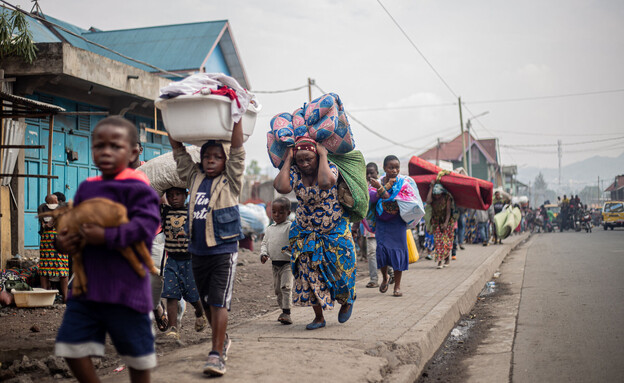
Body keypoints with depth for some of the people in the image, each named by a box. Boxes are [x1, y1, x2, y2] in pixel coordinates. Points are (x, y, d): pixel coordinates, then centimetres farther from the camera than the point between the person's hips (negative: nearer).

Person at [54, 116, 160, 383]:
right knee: (71, 345, 5)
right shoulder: (86, 188, 9)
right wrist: (61, 241, -3)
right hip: (87, 284, 6)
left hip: (126, 288, -6)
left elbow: (146, 224, -23)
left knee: (137, 353, 10)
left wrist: (108, 237, -30)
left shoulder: (137, 188, -11)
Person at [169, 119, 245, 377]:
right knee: (206, 303, 15)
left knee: (219, 302, -11)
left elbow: (237, 149, -11)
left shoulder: (230, 180, -1)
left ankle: (217, 354, -10)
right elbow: (178, 150, 12)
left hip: (223, 250, -5)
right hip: (198, 251, 5)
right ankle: (223, 340, 34)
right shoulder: (195, 177, 10)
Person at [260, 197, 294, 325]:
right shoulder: (269, 229, 14)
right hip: (275, 263, 7)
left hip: (287, 262, -7)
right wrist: (263, 253, 1)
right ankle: (283, 310, 27)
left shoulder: (290, 226, -6)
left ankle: (286, 313, -17)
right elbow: (264, 243, 19)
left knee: (286, 286, -16)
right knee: (277, 289, 13)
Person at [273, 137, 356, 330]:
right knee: (309, 274, 0)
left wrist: (323, 155, -30)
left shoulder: (330, 168, -16)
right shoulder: (295, 172, -7)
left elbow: (325, 183, -42)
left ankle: (347, 301, 36)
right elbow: (281, 187, -30)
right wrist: (288, 159, -20)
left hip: (334, 233, -3)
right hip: (306, 234, 3)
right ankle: (319, 317, 14)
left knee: (338, 271, 4)